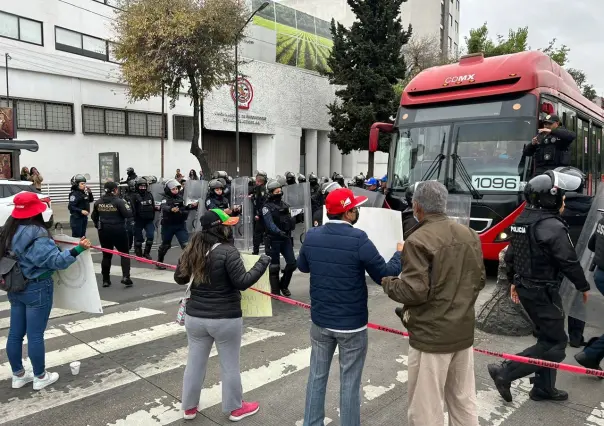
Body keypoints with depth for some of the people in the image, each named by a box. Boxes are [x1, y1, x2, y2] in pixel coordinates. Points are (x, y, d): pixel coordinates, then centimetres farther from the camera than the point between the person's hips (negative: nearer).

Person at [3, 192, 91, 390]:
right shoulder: (37, 235, -22)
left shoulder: (8, 232, 4)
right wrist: (78, 249, -28)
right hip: (37, 289, -8)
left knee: (15, 333, 15)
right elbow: (57, 261, -24)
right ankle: (40, 377, 18)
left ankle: (18, 375, 30)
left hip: (15, 288, 8)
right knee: (35, 335, 4)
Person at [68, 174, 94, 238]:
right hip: (76, 218, -8)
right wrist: (81, 211, -28)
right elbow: (70, 207, -21)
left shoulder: (84, 193, 7)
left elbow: (91, 200, 20)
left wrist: (90, 193, 3)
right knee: (76, 237, -5)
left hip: (84, 217, 8)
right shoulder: (74, 194, -15)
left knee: (83, 236, 16)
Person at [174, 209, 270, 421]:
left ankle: (189, 407, 34)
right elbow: (242, 282, -20)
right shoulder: (228, 251, -19)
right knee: (230, 365, 11)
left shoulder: (193, 249, 1)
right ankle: (235, 408, 28)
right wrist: (262, 263, -11)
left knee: (195, 362, 18)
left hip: (195, 316, 6)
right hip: (225, 319, -6)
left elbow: (179, 278, 10)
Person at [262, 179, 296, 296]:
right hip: (274, 240, -6)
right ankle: (275, 291, 17)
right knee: (274, 266, 4)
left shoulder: (285, 204, 12)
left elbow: (291, 220, 20)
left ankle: (283, 285, 24)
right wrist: (279, 232, -36)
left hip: (286, 238, 6)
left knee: (292, 263, 2)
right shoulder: (267, 207, -9)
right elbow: (269, 223, -23)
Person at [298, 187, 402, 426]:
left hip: (320, 321, 5)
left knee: (317, 376, 17)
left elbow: (302, 266, 13)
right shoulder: (358, 239, -20)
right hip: (352, 324, -4)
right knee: (349, 383, 10)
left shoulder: (311, 237, -4)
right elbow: (385, 276, -12)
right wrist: (400, 254, 4)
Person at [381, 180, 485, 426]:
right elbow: (479, 279, 11)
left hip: (432, 335, -7)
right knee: (464, 401, 21)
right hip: (464, 331, 8)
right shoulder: (469, 235, 5)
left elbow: (414, 291, -22)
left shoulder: (418, 240, -19)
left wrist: (387, 283, -4)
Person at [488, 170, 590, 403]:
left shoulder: (521, 221, 7)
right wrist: (583, 286, 0)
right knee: (555, 343, 2)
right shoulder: (553, 227, -21)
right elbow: (569, 262, -16)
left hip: (525, 287, 9)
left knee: (547, 337, 20)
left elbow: (510, 254, 13)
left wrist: (514, 281, 23)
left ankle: (543, 388, 29)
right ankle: (505, 371, -1)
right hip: (543, 292, -9)